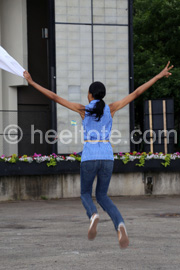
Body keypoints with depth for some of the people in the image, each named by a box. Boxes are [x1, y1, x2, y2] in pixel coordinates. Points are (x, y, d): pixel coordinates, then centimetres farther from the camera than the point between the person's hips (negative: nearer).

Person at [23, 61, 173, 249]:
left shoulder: (83, 109, 0)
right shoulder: (111, 108, 4)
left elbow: (54, 97, 1)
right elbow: (136, 93, 6)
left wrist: (32, 83, 7)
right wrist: (159, 76, 11)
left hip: (89, 157, -2)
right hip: (107, 156, 2)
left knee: (85, 193, 19)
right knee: (102, 196, 15)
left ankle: (93, 215, -20)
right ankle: (120, 225, -16)